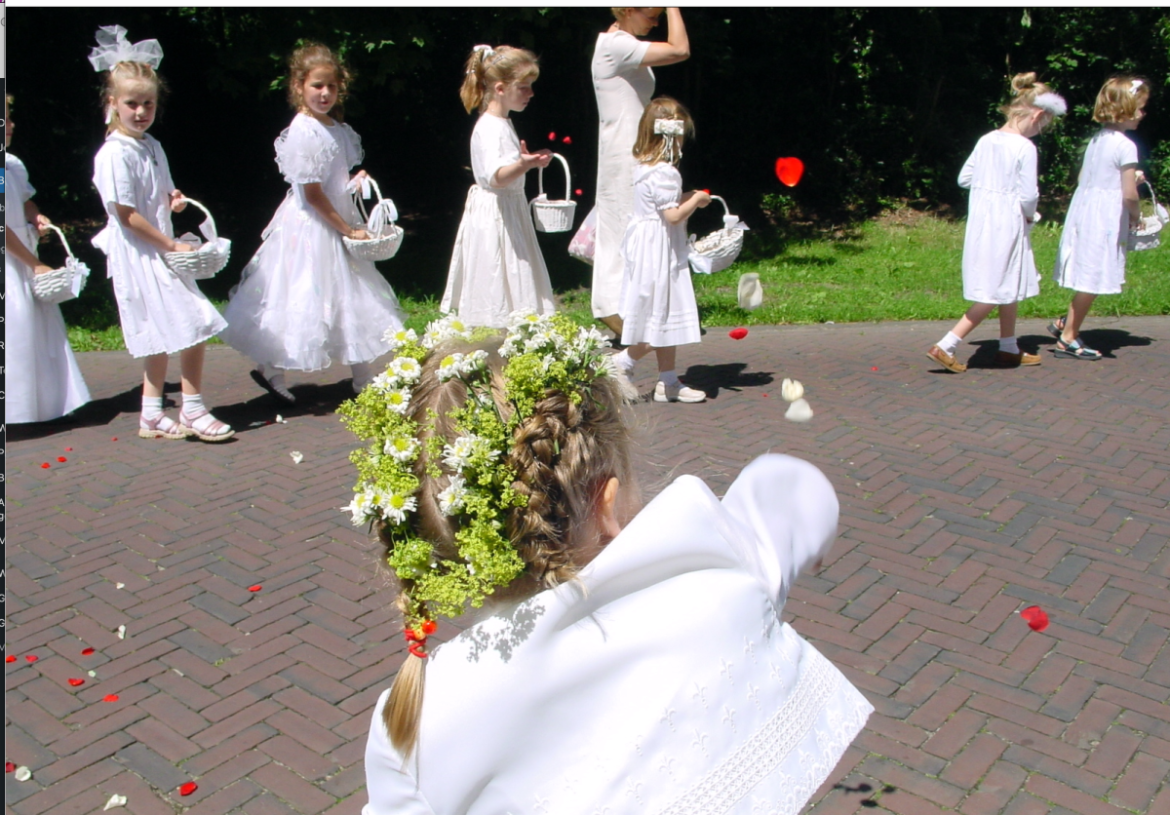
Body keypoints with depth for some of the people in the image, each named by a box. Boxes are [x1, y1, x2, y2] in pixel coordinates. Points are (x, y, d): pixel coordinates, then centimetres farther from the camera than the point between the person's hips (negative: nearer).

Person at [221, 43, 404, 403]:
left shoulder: (337, 127, 7)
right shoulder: (303, 131, -19)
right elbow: (312, 194, -19)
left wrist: (354, 182, -2)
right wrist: (347, 230, -15)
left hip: (338, 221, 9)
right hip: (311, 228, -9)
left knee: (351, 299, 12)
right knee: (305, 300, 0)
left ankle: (363, 379, 22)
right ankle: (270, 368, 19)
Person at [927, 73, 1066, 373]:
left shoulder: (986, 140, 5)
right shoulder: (1025, 148, -15)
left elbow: (964, 178, 10)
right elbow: (1028, 196, -17)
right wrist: (1029, 216, 3)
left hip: (981, 222, 8)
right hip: (1007, 226, -8)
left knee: (1010, 289, 19)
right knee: (997, 293, -1)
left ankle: (1009, 348, 29)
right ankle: (945, 346, -7)